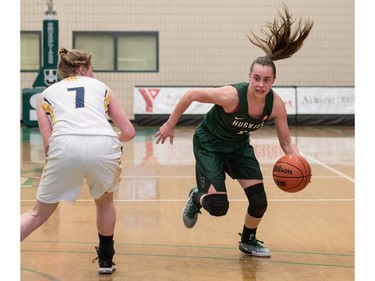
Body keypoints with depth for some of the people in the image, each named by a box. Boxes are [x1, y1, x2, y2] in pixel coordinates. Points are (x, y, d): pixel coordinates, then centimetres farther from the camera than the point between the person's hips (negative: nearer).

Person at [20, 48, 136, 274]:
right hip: (103, 146, 1)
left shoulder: (47, 93, 26)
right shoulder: (101, 87, 29)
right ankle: (105, 259, 40)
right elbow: (128, 132, 24)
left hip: (66, 146, 0)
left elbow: (48, 142, 13)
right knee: (105, 202, 32)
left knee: (38, 214, 16)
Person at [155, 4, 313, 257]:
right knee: (218, 206, -15)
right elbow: (191, 95, -24)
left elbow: (286, 141, -11)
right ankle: (196, 199, 23)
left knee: (259, 201, -3)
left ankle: (249, 241, 28)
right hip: (209, 144, -5)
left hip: (239, 146, 5)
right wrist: (170, 125, -16)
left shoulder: (276, 104, -22)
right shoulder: (231, 96, -36)